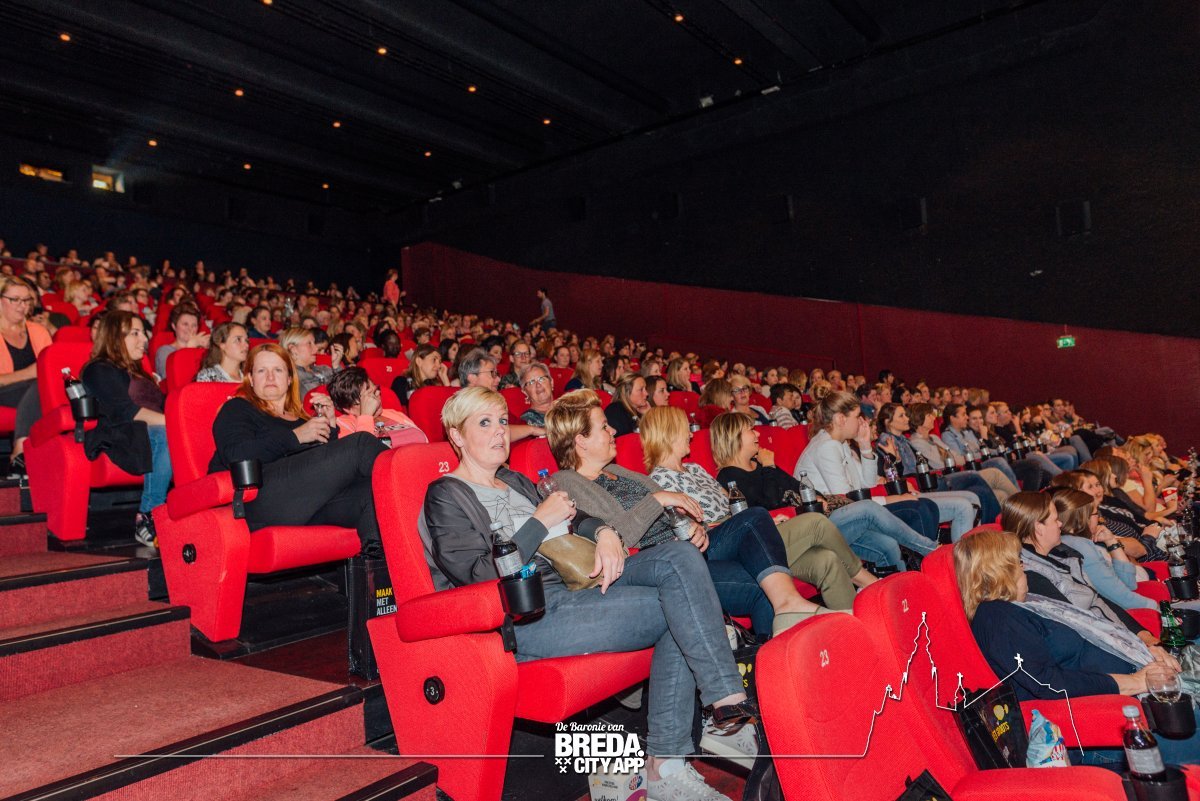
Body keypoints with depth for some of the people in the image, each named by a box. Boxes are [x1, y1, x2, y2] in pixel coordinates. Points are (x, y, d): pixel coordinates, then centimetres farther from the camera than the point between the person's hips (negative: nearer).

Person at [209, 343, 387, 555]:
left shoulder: (300, 417, 35)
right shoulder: (236, 409, 19)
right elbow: (237, 456, -4)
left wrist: (330, 427, 11)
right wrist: (295, 436, -6)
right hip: (256, 497, -5)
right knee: (360, 444, -22)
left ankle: (377, 555, -52)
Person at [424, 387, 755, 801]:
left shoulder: (514, 482, 24)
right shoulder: (445, 496, 0)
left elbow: (573, 518, 23)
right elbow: (481, 575, -12)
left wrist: (605, 533, 0)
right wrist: (541, 521, -11)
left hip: (575, 585, 8)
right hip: (527, 617, -8)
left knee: (680, 556, -16)